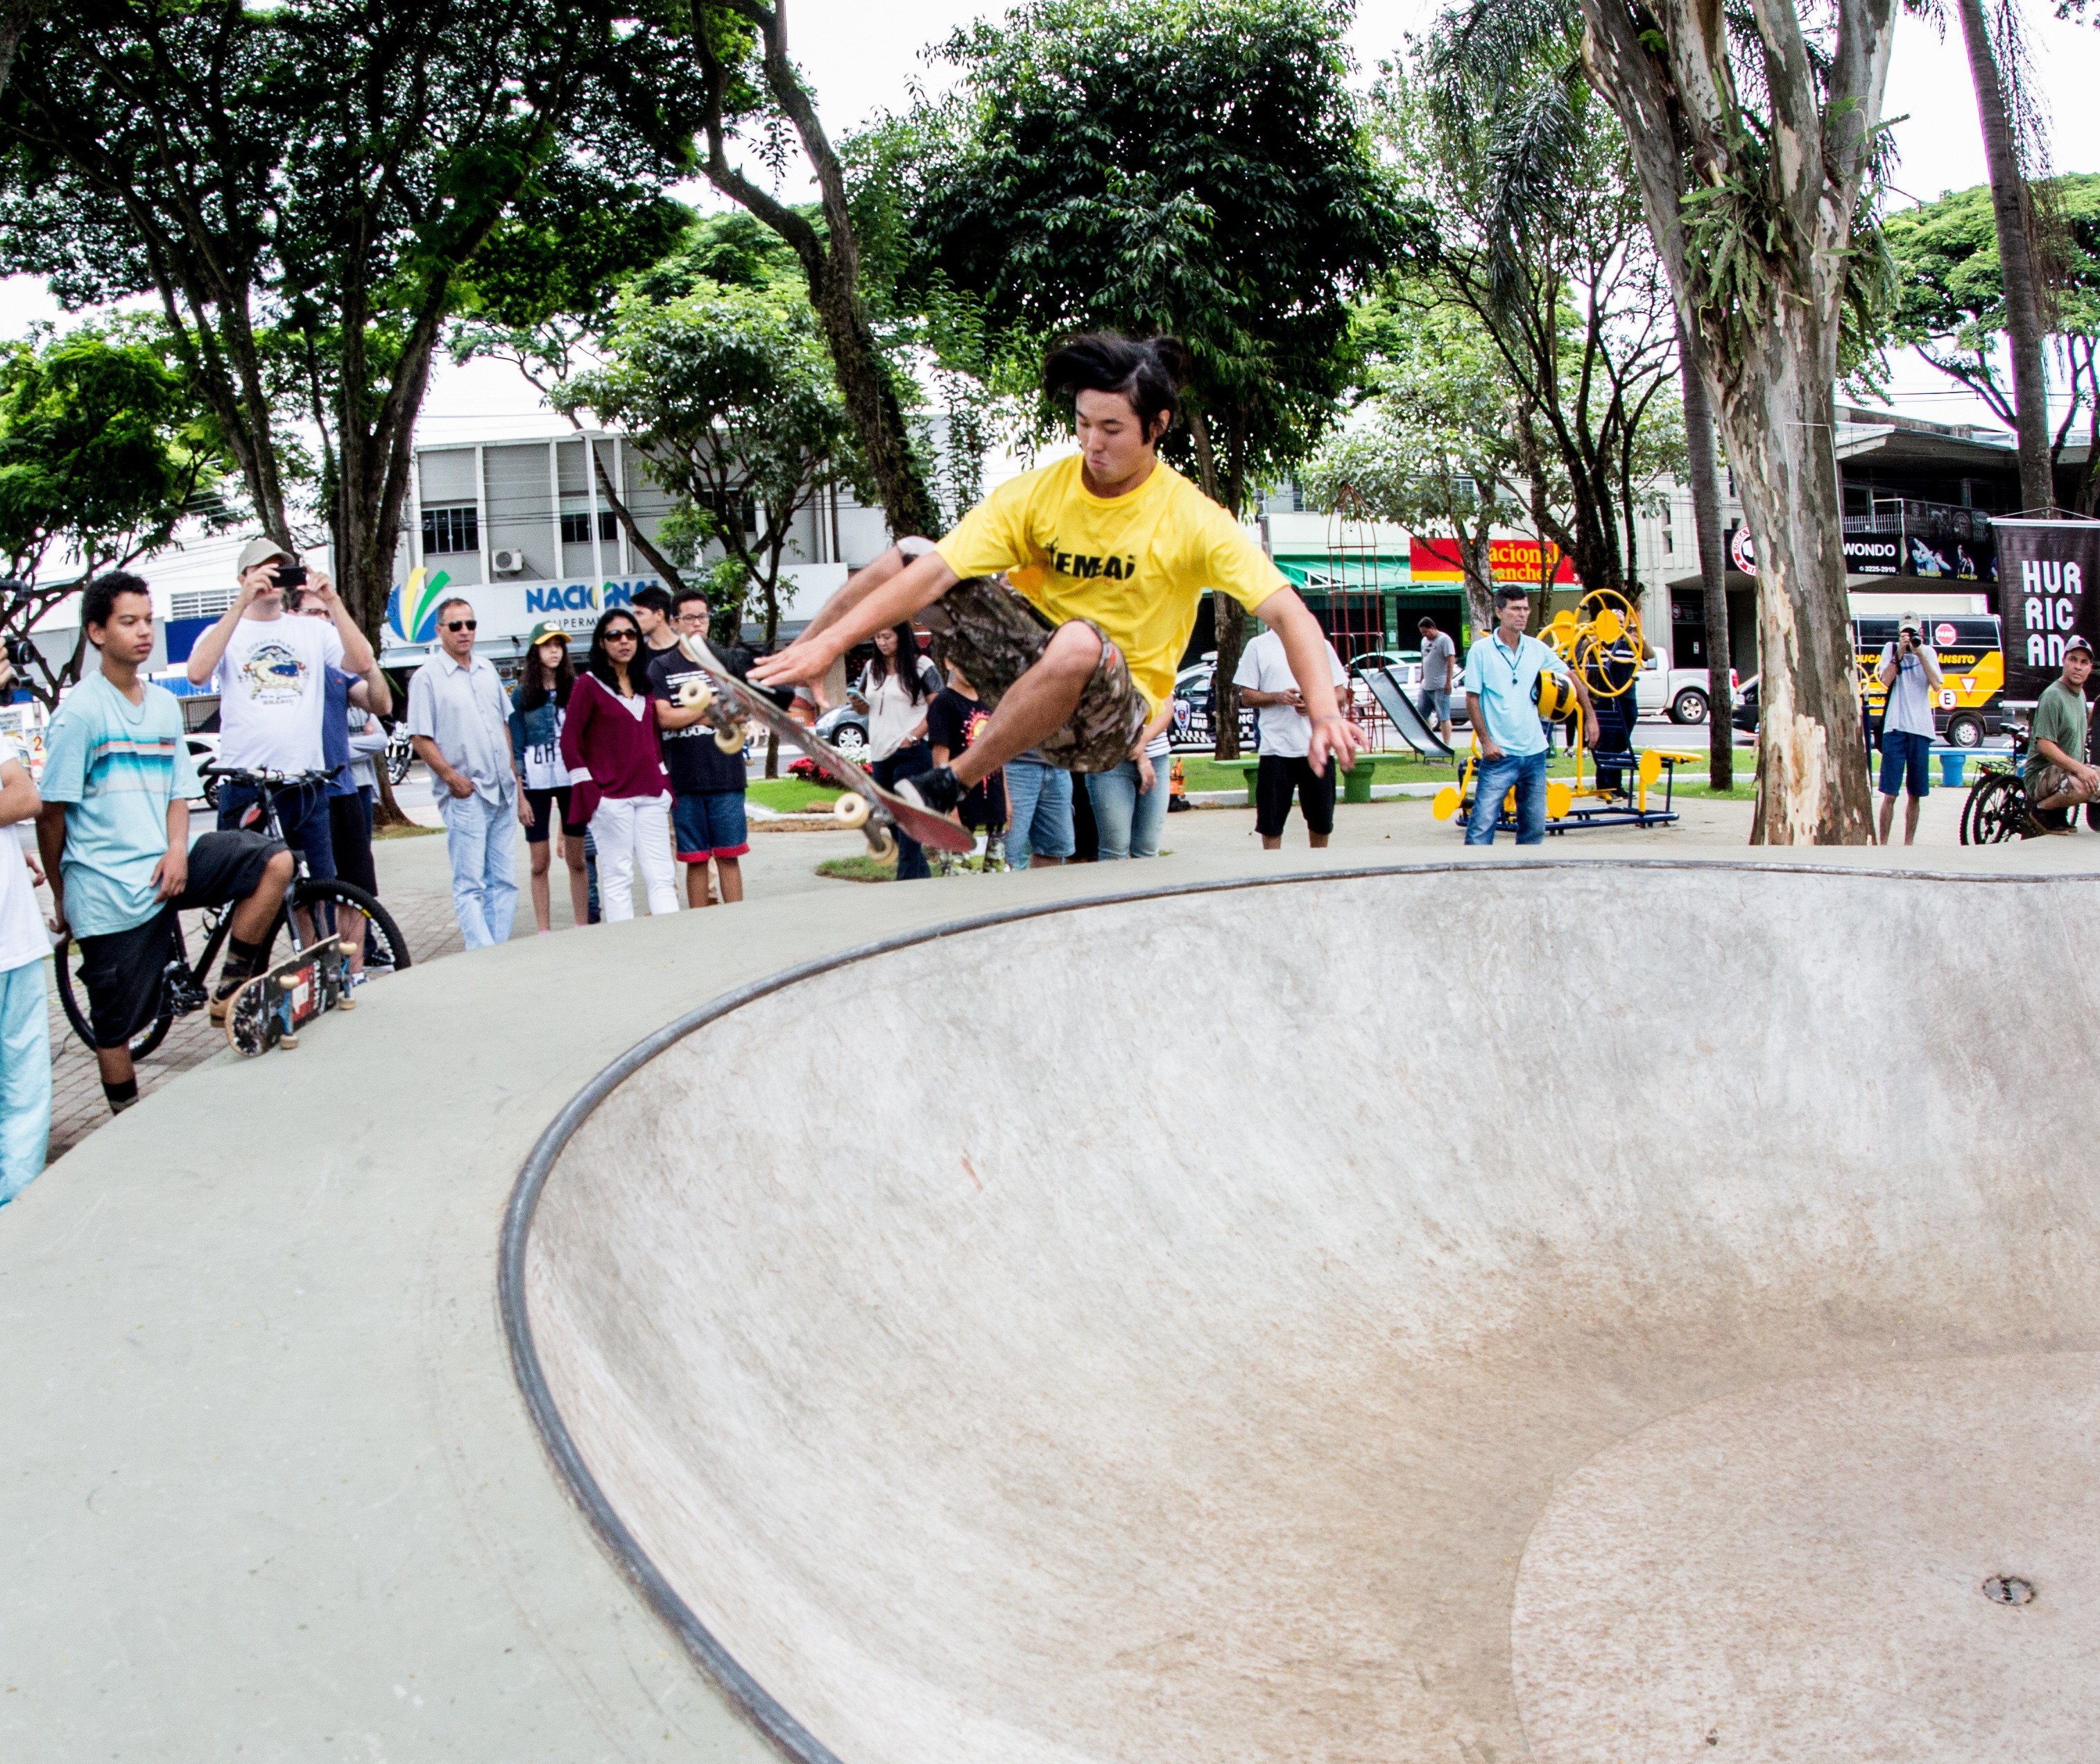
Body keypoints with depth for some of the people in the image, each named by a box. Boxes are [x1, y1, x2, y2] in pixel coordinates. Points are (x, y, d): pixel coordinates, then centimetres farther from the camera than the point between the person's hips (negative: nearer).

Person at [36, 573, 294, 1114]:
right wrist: (60, 897, -1)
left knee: (275, 862, -14)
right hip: (108, 891, -5)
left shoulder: (165, 704, 9)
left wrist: (178, 850, -7)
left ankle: (229, 994, -4)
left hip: (165, 869, 6)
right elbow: (51, 812, -7)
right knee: (116, 1024, 3)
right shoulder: (79, 712, -10)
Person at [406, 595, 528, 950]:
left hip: (503, 793, 6)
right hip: (465, 797, -6)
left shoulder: (488, 670, 13)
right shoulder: (427, 677, -4)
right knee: (470, 885, -4)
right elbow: (420, 738, -7)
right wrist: (452, 777, -17)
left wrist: (516, 781, 19)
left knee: (504, 880, 8)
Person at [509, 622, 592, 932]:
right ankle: (544, 931, 9)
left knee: (576, 859, 4)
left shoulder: (575, 690, 4)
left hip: (572, 781, 1)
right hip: (536, 784, -1)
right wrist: (519, 796, -5)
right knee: (540, 862, 3)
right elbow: (515, 749, 2)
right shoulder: (522, 695, 2)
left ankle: (583, 927, 10)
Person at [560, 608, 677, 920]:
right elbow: (570, 741, -5)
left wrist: (664, 781, 12)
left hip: (650, 793, 5)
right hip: (609, 796, -5)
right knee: (617, 877, -1)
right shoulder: (589, 684, -3)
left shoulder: (645, 683, 14)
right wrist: (588, 790, -12)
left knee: (661, 875, 2)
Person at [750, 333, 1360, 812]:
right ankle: (767, 683, 3)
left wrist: (1324, 712, -38)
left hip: (1110, 714, -4)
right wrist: (827, 645, -26)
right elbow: (934, 574, -16)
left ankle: (944, 788, -25)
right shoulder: (1037, 493, -7)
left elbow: (1286, 610, -21)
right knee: (905, 558, -9)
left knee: (1079, 642, -40)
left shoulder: (1190, 518, -14)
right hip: (1027, 667, 4)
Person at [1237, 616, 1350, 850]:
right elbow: (1247, 697, 4)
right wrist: (1278, 697, -15)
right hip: (1276, 749, -2)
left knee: (1321, 821, 9)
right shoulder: (1258, 647, 6)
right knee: (1270, 823, 0)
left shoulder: (1320, 645, 11)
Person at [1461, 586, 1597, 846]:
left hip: (1534, 752, 5)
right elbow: (1472, 699, -6)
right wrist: (1486, 741, -12)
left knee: (1534, 825, 10)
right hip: (1499, 754, -5)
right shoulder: (1481, 650, -5)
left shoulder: (1537, 649, 6)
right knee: (1482, 823, -10)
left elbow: (1571, 678, 18)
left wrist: (1591, 716, 14)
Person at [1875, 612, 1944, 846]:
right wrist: (1900, 652, -11)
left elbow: (1936, 686, -3)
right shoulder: (1891, 649, 6)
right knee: (1890, 794, -6)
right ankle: (1883, 844, -2)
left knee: (1916, 794, 8)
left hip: (1921, 729, 2)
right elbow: (1885, 681, -8)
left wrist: (1920, 653, -8)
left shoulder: (1928, 651, 10)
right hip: (1896, 727, -2)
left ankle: (1909, 843, 16)